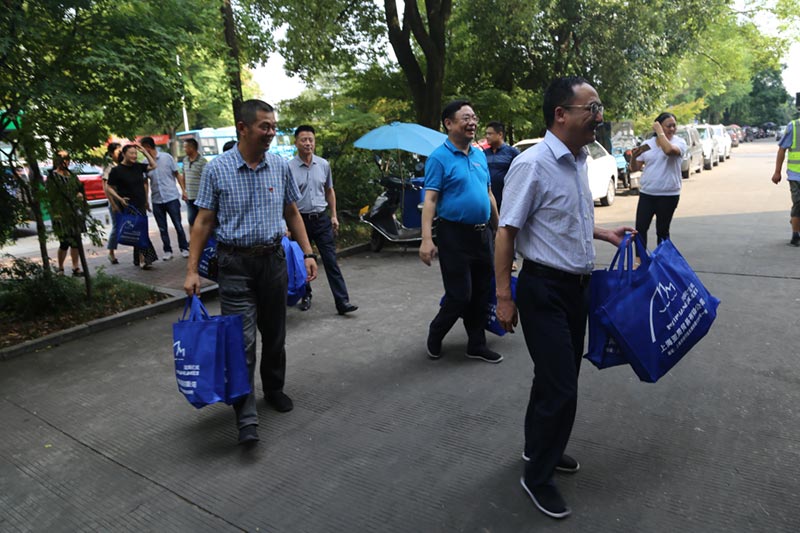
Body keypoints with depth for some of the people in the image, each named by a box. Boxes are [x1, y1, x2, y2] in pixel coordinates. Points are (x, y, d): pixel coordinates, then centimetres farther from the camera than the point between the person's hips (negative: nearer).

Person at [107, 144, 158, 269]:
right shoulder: (116, 170, -6)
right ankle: (143, 259, -10)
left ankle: (138, 259, 22)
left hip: (141, 206, 6)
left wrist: (145, 152, 7)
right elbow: (110, 188, -3)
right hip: (128, 206, -6)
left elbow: (153, 165, 16)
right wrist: (119, 198, -17)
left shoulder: (138, 166, 8)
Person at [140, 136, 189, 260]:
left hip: (171, 197, -3)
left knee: (178, 225, 2)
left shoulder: (166, 157, -2)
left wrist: (183, 190, -4)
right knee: (162, 228, 8)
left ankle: (184, 248, 14)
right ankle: (167, 251, 19)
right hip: (157, 200, 3)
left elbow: (177, 175, 3)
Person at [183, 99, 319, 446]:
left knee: (274, 334, 14)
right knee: (242, 340, -5)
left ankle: (274, 389, 36)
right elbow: (204, 222, -3)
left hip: (273, 259, 3)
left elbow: (292, 213, 11)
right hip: (235, 264, -3)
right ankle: (246, 419, 2)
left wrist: (307, 253, 5)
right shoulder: (217, 169, -6)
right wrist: (192, 270, -7)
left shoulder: (280, 166, 2)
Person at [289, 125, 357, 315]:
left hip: (321, 219, 2)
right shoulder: (289, 167, -6)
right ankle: (306, 296, 30)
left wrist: (334, 215, 11)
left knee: (331, 261, -2)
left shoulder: (324, 165, 5)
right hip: (300, 220, -2)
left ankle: (342, 302, -3)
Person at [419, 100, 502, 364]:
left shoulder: (480, 155, 12)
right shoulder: (439, 158, -8)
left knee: (481, 293, 12)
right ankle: (435, 335, 22)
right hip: (454, 235, -7)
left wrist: (498, 228, 19)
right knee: (460, 295, -4)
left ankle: (477, 345, 26)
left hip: (482, 234, 7)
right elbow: (430, 200, -15)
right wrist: (426, 239, -23)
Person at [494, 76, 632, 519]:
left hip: (578, 286, 9)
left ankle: (541, 448, 41)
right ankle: (537, 477, 18)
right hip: (545, 290, -8)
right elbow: (507, 232, -19)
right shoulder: (532, 165, -19)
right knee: (560, 387, -4)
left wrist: (607, 234, 15)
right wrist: (504, 296, -19)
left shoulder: (578, 161, 8)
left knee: (559, 379, 20)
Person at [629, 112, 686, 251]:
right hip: (646, 193, 3)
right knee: (640, 228, 0)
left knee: (662, 231, 8)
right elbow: (634, 168, 9)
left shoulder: (679, 142, -3)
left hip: (668, 195, -3)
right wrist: (633, 156, -12)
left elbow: (669, 150, -29)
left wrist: (659, 132, -18)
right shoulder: (647, 144, 7)